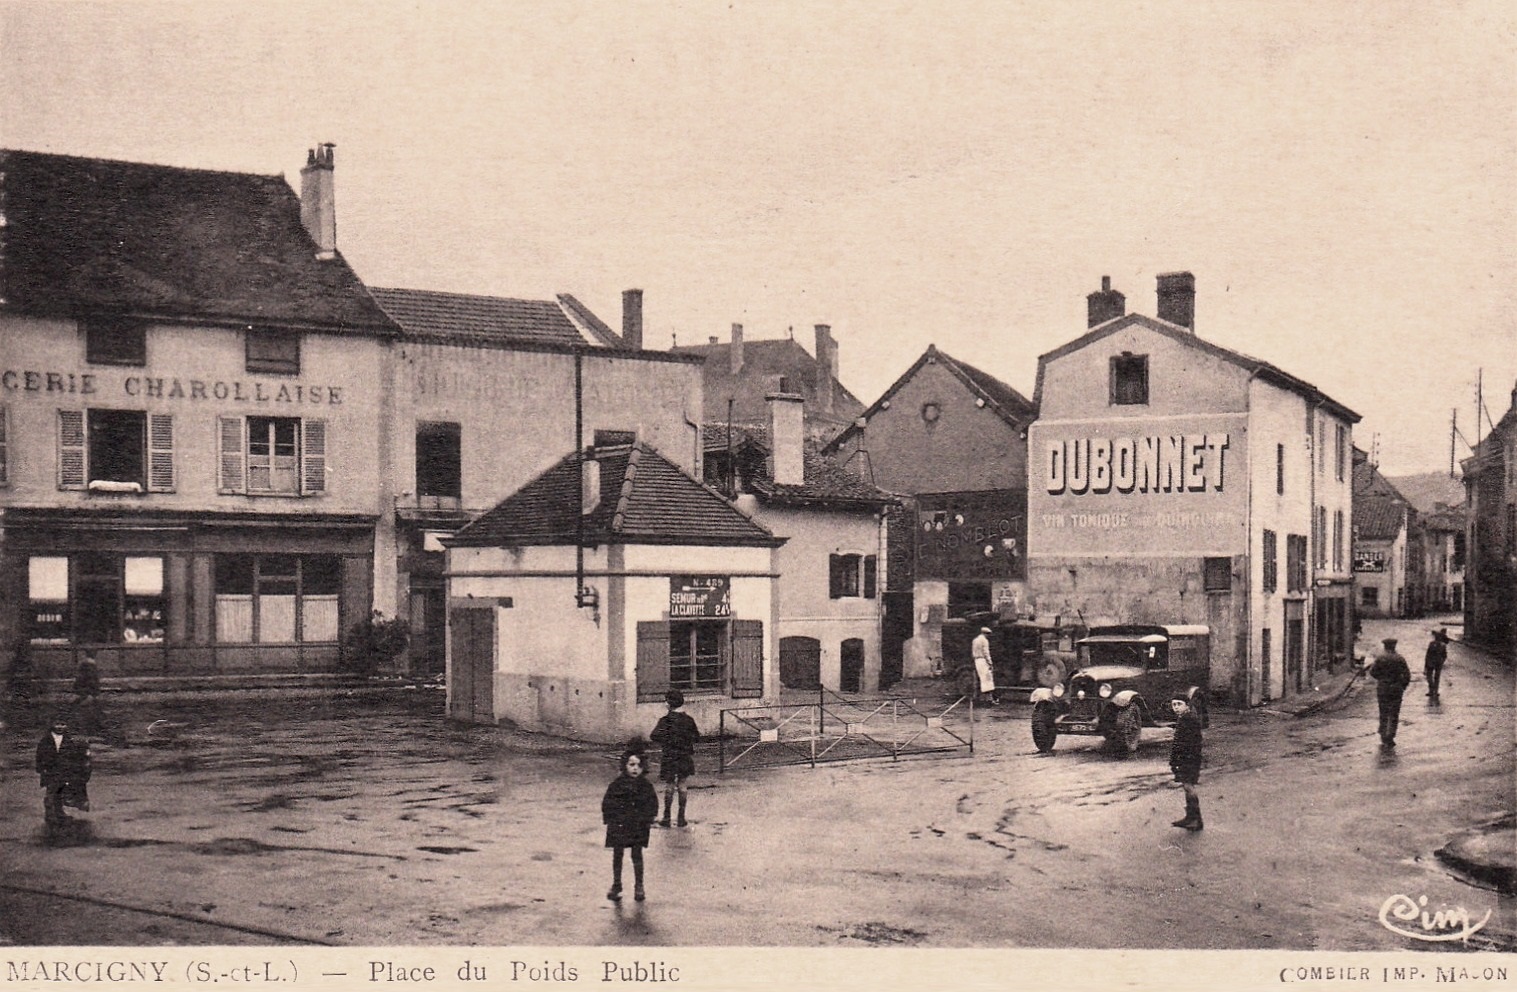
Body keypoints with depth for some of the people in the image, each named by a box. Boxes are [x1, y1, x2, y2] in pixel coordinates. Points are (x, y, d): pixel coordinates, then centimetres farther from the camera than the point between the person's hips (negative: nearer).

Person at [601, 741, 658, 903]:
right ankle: (616, 885, 19)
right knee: (617, 854, 7)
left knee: (637, 855, 5)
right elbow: (607, 803, -2)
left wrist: (648, 819, -4)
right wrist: (610, 820, -7)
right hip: (619, 825, 0)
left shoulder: (646, 786, -2)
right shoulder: (617, 784, -5)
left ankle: (639, 886, 15)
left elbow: (653, 803, 5)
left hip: (638, 827, 0)